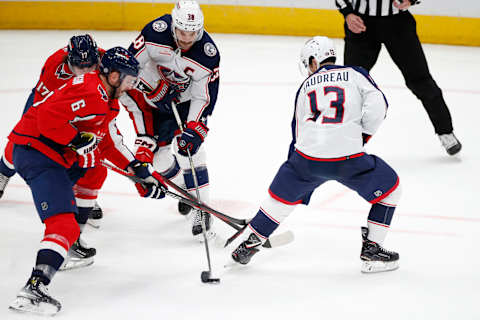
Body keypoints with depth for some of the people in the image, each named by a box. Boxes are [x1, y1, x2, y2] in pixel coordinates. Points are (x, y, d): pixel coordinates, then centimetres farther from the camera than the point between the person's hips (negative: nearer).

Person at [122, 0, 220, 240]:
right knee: (156, 150, -1)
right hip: (152, 95, 1)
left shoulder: (208, 55, -27)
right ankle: (184, 190, 26)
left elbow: (204, 98, -18)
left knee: (190, 147, -16)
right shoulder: (156, 32, -30)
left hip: (185, 100, -1)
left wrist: (194, 129, -28)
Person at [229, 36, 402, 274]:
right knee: (388, 187, 17)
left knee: (282, 195, 28)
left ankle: (246, 243, 31)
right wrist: (363, 135, 9)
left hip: (308, 156, 3)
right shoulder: (355, 74, 11)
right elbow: (377, 104, -5)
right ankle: (371, 249, 13)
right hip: (348, 159, -3)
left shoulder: (306, 87, 21)